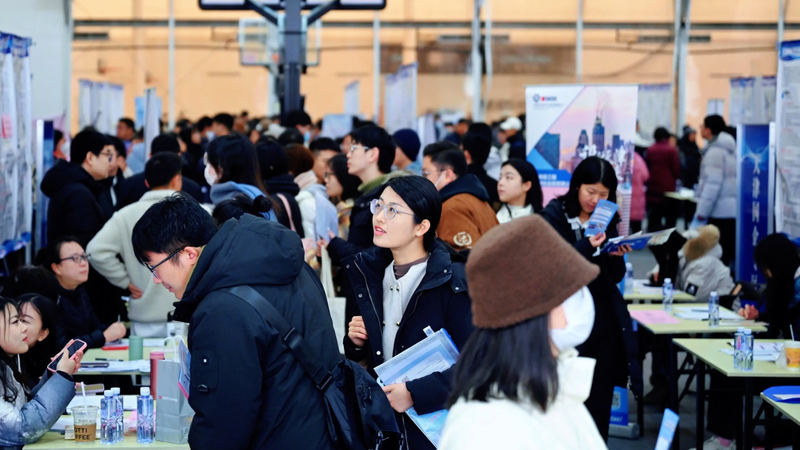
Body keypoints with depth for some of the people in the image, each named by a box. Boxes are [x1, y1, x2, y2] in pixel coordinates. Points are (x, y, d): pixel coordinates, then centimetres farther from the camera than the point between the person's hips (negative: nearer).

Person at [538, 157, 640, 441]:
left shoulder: (606, 219, 12)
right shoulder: (554, 216, -2)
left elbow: (616, 277, 13)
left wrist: (617, 256, -8)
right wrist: (586, 247, -27)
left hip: (604, 319, 5)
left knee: (599, 404, 6)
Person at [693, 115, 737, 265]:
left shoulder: (715, 151, -10)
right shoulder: (732, 149, 16)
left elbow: (712, 184, -17)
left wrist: (701, 213, -16)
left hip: (720, 212, -8)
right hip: (735, 209, 8)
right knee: (731, 252, 9)